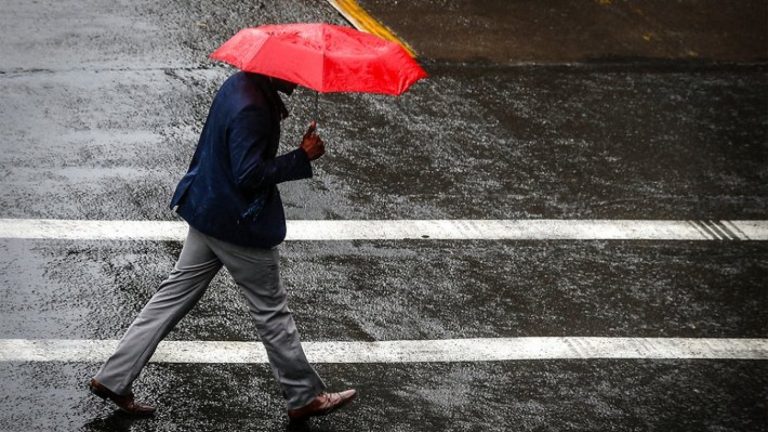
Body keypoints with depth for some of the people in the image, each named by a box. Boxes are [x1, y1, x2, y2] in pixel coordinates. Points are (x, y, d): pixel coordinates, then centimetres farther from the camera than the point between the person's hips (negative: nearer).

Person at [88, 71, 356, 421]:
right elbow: (251, 174, -28)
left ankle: (113, 379, 14)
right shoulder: (251, 110, -28)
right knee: (271, 310, 6)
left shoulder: (240, 84, 3)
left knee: (175, 294, 13)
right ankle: (304, 398, 22)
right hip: (241, 226, -9)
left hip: (207, 208, 9)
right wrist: (303, 157, -24)